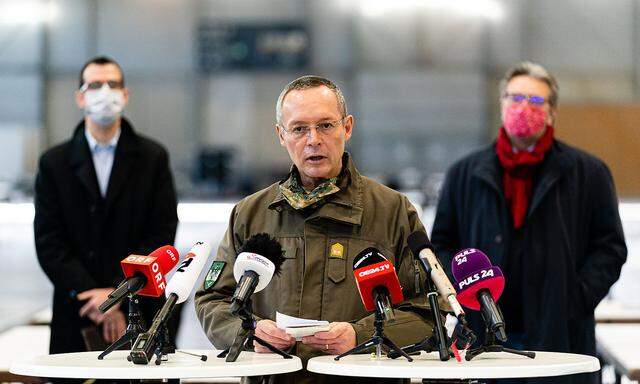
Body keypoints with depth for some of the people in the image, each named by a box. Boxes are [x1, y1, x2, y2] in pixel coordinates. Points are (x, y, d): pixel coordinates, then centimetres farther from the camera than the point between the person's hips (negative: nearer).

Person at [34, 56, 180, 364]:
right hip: (77, 319, 0)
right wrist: (95, 300, -10)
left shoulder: (153, 158, 6)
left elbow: (162, 235, 0)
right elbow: (48, 243, 0)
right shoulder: (54, 163, 7)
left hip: (141, 313, 0)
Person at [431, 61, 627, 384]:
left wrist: (578, 297, -8)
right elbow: (441, 245, 16)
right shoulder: (464, 174, 12)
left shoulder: (588, 173, 5)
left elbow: (611, 247, 5)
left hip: (559, 337, -2)